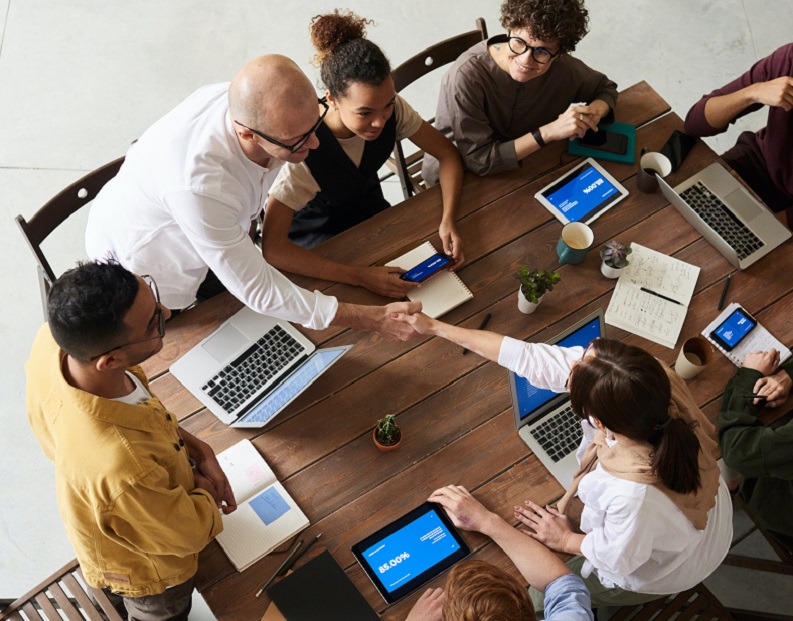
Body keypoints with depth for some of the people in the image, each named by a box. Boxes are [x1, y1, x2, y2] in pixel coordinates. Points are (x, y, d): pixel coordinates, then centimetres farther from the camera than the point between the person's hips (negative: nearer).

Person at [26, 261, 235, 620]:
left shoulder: (51, 343, -33)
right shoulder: (121, 469, -52)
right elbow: (190, 532, -29)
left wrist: (197, 449, -12)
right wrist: (205, 489, -9)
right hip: (147, 568, -6)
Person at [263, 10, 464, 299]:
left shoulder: (393, 109, -24)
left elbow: (448, 154, -9)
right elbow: (272, 248, -40)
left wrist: (448, 220, -28)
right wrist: (361, 276, -46)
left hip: (369, 210, 5)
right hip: (315, 232, -5)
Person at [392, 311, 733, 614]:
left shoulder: (634, 495, -48)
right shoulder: (648, 379, -33)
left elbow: (617, 559, -25)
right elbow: (531, 357, -25)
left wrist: (567, 539, -5)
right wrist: (436, 327, -19)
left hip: (660, 573, -5)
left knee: (535, 596, 18)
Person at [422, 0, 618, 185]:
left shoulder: (561, 66, -16)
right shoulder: (466, 76, -31)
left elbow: (606, 88, 4)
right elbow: (479, 160, -27)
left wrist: (594, 112, -19)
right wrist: (548, 132, -34)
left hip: (520, 166, 3)